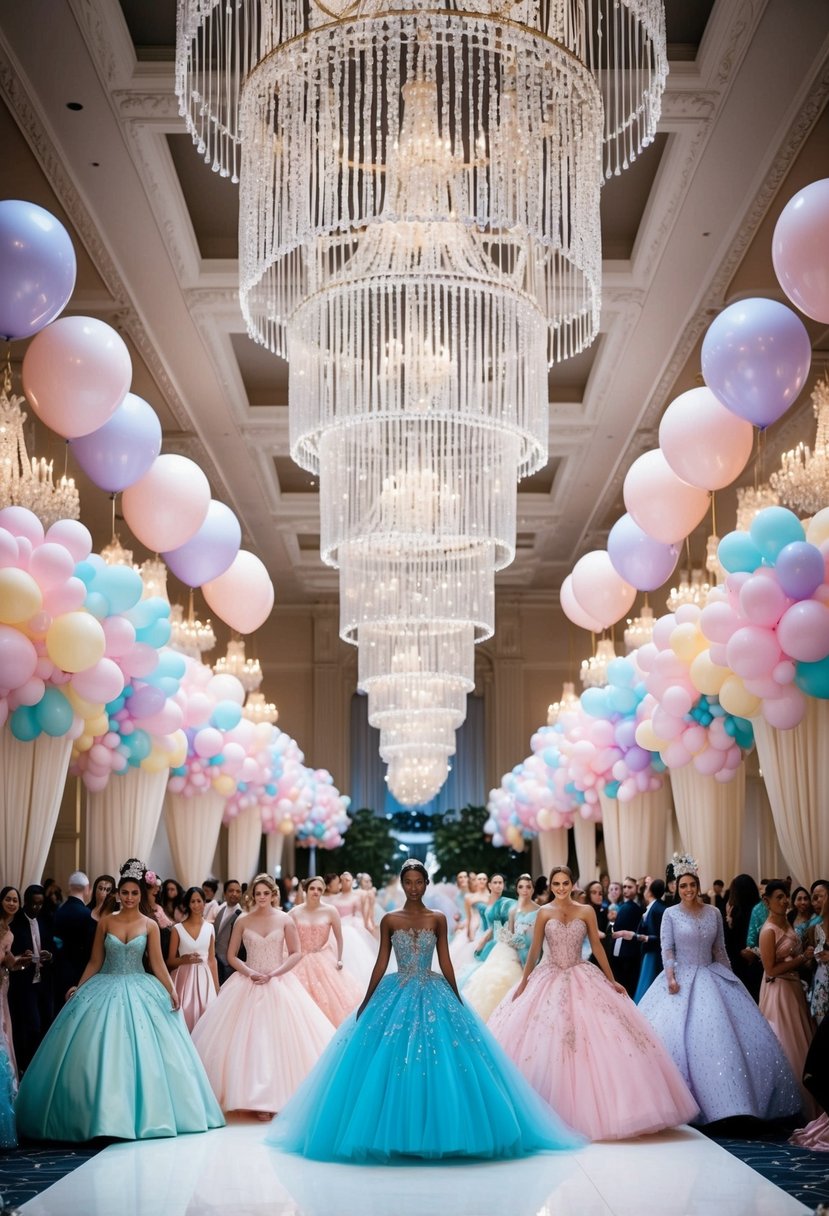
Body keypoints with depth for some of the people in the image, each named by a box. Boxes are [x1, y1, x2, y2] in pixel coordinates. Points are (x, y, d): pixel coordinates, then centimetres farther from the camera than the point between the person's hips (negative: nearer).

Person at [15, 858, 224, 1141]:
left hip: (139, 991, -1)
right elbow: (94, 962, 7)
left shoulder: (150, 925, 2)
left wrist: (171, 991, -13)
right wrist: (78, 989, -1)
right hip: (106, 990, 1)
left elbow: (158, 964, -1)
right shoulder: (105, 922, 4)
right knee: (101, 1054, -4)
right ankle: (102, 1114, 4)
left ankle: (139, 1112, 7)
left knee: (141, 1052, -3)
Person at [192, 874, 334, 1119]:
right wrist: (250, 973, -11)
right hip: (248, 985, 1)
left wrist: (273, 974, -13)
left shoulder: (285, 919, 1)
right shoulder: (243, 921, 4)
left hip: (279, 985, -1)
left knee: (279, 1038, -6)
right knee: (250, 1039, -5)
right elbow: (231, 956, 5)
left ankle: (277, 1095, 0)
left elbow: (295, 954, -1)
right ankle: (256, 1100, -3)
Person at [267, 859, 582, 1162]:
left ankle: (439, 1134, 7)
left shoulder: (438, 919, 4)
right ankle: (394, 1136, 6)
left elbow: (445, 962, 6)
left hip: (433, 995, 0)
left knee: (440, 1064, -5)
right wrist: (365, 1003, 4)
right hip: (397, 995, 0)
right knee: (390, 1063, -5)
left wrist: (458, 1002, 4)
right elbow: (381, 963, 6)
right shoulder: (389, 920, 4)